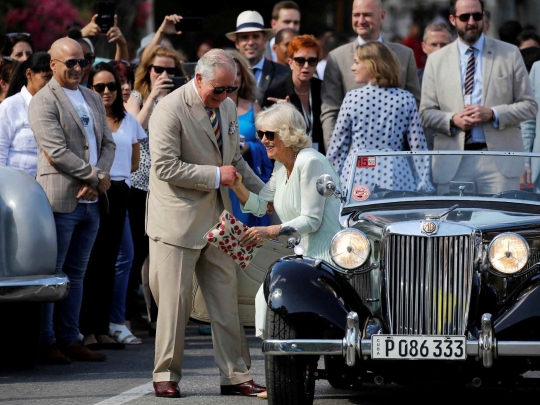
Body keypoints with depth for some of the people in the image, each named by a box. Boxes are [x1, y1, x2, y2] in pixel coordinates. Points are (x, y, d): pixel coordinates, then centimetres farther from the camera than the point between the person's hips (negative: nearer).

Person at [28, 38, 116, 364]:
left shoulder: (93, 99, 17)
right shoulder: (44, 102, -7)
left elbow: (108, 143, 14)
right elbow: (57, 152, -15)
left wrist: (100, 178, -5)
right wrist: (97, 177, -12)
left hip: (91, 201, 7)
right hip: (60, 199, -7)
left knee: (76, 273, 11)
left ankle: (70, 339, 15)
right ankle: (45, 342, 2)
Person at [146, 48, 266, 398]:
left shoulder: (228, 107, 10)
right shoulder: (171, 109, -14)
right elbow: (165, 166, -20)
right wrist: (216, 175, -17)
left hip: (217, 218, 6)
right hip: (178, 220, -6)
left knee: (227, 299, 6)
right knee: (175, 301, -2)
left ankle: (235, 376, 11)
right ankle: (166, 376, 8)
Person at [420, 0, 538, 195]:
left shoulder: (510, 54, 8)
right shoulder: (436, 61, 11)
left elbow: (529, 106, 7)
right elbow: (426, 113, 10)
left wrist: (493, 114, -10)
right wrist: (452, 120, -11)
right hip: (453, 164, 1)